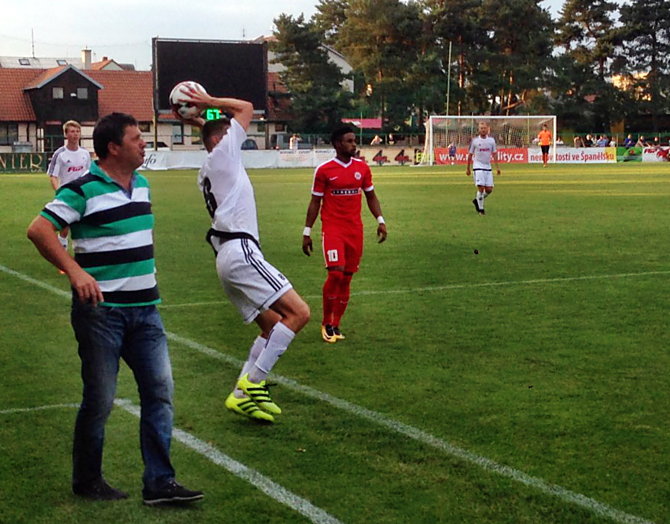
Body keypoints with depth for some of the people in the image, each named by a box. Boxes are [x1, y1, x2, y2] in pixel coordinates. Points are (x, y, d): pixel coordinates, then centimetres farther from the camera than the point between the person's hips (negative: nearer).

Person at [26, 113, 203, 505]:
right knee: (100, 401, 2)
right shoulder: (84, 189, -11)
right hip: (102, 310, -7)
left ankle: (160, 483, 10)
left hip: (145, 307, 7)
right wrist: (75, 271, -23)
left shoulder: (141, 185, 13)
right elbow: (39, 230, -17)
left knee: (160, 389, 3)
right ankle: (87, 481, 21)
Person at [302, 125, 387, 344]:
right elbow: (315, 202, 2)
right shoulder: (324, 170, -3)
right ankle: (326, 323, 1)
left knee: (346, 278, 6)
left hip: (355, 230, 4)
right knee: (335, 274, -16)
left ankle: (336, 325, 17)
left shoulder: (362, 168, 7)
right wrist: (307, 232, 1)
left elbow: (371, 196, 16)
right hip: (332, 228, -4)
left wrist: (380, 220, 2)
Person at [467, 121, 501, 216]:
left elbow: (494, 153, 12)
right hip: (478, 167, -3)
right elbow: (470, 155, 6)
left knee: (489, 189, 0)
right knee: (481, 188, -12)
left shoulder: (491, 140, 6)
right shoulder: (474, 140, -1)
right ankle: (480, 209, 1)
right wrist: (468, 168, 8)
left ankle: (477, 200, 26)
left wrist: (497, 166, 5)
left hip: (488, 167, 4)